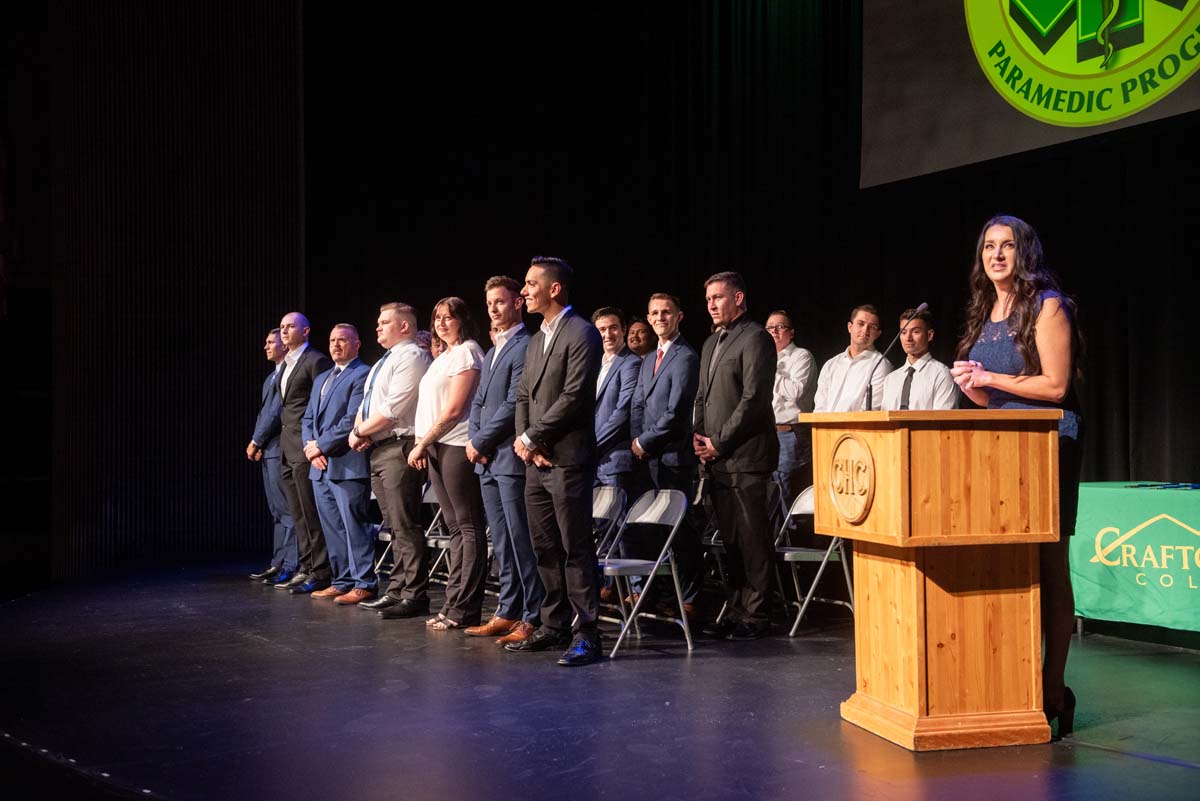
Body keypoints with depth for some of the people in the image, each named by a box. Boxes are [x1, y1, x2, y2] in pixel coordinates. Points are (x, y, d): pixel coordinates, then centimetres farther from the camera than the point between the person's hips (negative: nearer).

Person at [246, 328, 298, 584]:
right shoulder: (271, 378, 21)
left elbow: (276, 412, -16)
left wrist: (255, 441, -9)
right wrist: (258, 444, 7)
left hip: (280, 449, -10)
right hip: (268, 451, 10)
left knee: (287, 509, -8)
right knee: (277, 511, 13)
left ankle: (290, 566, -6)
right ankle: (278, 563, 18)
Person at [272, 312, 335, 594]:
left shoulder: (316, 361, -8)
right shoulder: (286, 365, 19)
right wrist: (282, 443, 15)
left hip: (305, 448, -9)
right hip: (287, 451, 9)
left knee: (311, 514, -7)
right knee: (299, 515, 12)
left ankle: (319, 573, -2)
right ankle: (305, 569, 18)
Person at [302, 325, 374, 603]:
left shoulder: (362, 375, -7)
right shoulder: (321, 379, 22)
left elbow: (352, 420, -15)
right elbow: (308, 418, 20)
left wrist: (321, 445, -12)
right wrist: (311, 446, 1)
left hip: (347, 465, -9)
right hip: (321, 467, 9)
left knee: (355, 527, -6)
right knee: (332, 529, 11)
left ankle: (364, 584, -2)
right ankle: (342, 581, 19)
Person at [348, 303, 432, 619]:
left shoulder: (411, 357, -9)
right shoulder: (383, 363, 23)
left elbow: (393, 409, -17)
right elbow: (367, 404, 23)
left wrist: (360, 431, -7)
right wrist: (360, 431, 2)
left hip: (399, 448, -10)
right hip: (378, 450, 10)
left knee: (406, 527, -9)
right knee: (395, 527, 11)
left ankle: (415, 596, -7)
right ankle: (397, 590, 16)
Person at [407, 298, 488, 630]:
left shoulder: (467, 352, -7)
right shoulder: (443, 356, 21)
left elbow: (453, 409, -14)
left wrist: (423, 442, -10)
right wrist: (423, 444, 7)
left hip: (457, 446, -9)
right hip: (436, 447, 9)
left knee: (469, 526, -6)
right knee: (455, 527, 9)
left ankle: (464, 609, -7)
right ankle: (453, 605, 11)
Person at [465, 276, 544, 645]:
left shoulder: (525, 346, -10)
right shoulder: (492, 351, 21)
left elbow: (513, 404, -17)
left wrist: (481, 442, -10)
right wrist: (473, 440, 5)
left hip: (511, 458, -9)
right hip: (487, 461, 9)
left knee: (521, 539, -7)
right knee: (501, 541, 12)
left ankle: (533, 618, -3)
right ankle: (508, 612, 18)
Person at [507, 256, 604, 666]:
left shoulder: (581, 334, -9)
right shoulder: (535, 342, 19)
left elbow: (574, 397, -17)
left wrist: (532, 438, -11)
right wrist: (523, 440, 0)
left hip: (567, 459, -9)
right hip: (536, 462, 9)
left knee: (575, 548, -6)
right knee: (545, 549, 12)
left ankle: (587, 633, -1)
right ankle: (554, 625, 20)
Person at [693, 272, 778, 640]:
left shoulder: (755, 338, -6)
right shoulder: (711, 343, 21)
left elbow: (754, 399, -14)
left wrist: (719, 442, -13)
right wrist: (698, 437, 7)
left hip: (745, 457, -8)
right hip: (716, 459, 8)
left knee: (752, 538, -5)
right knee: (730, 538, 11)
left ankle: (755, 616, 1)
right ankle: (736, 610, 17)